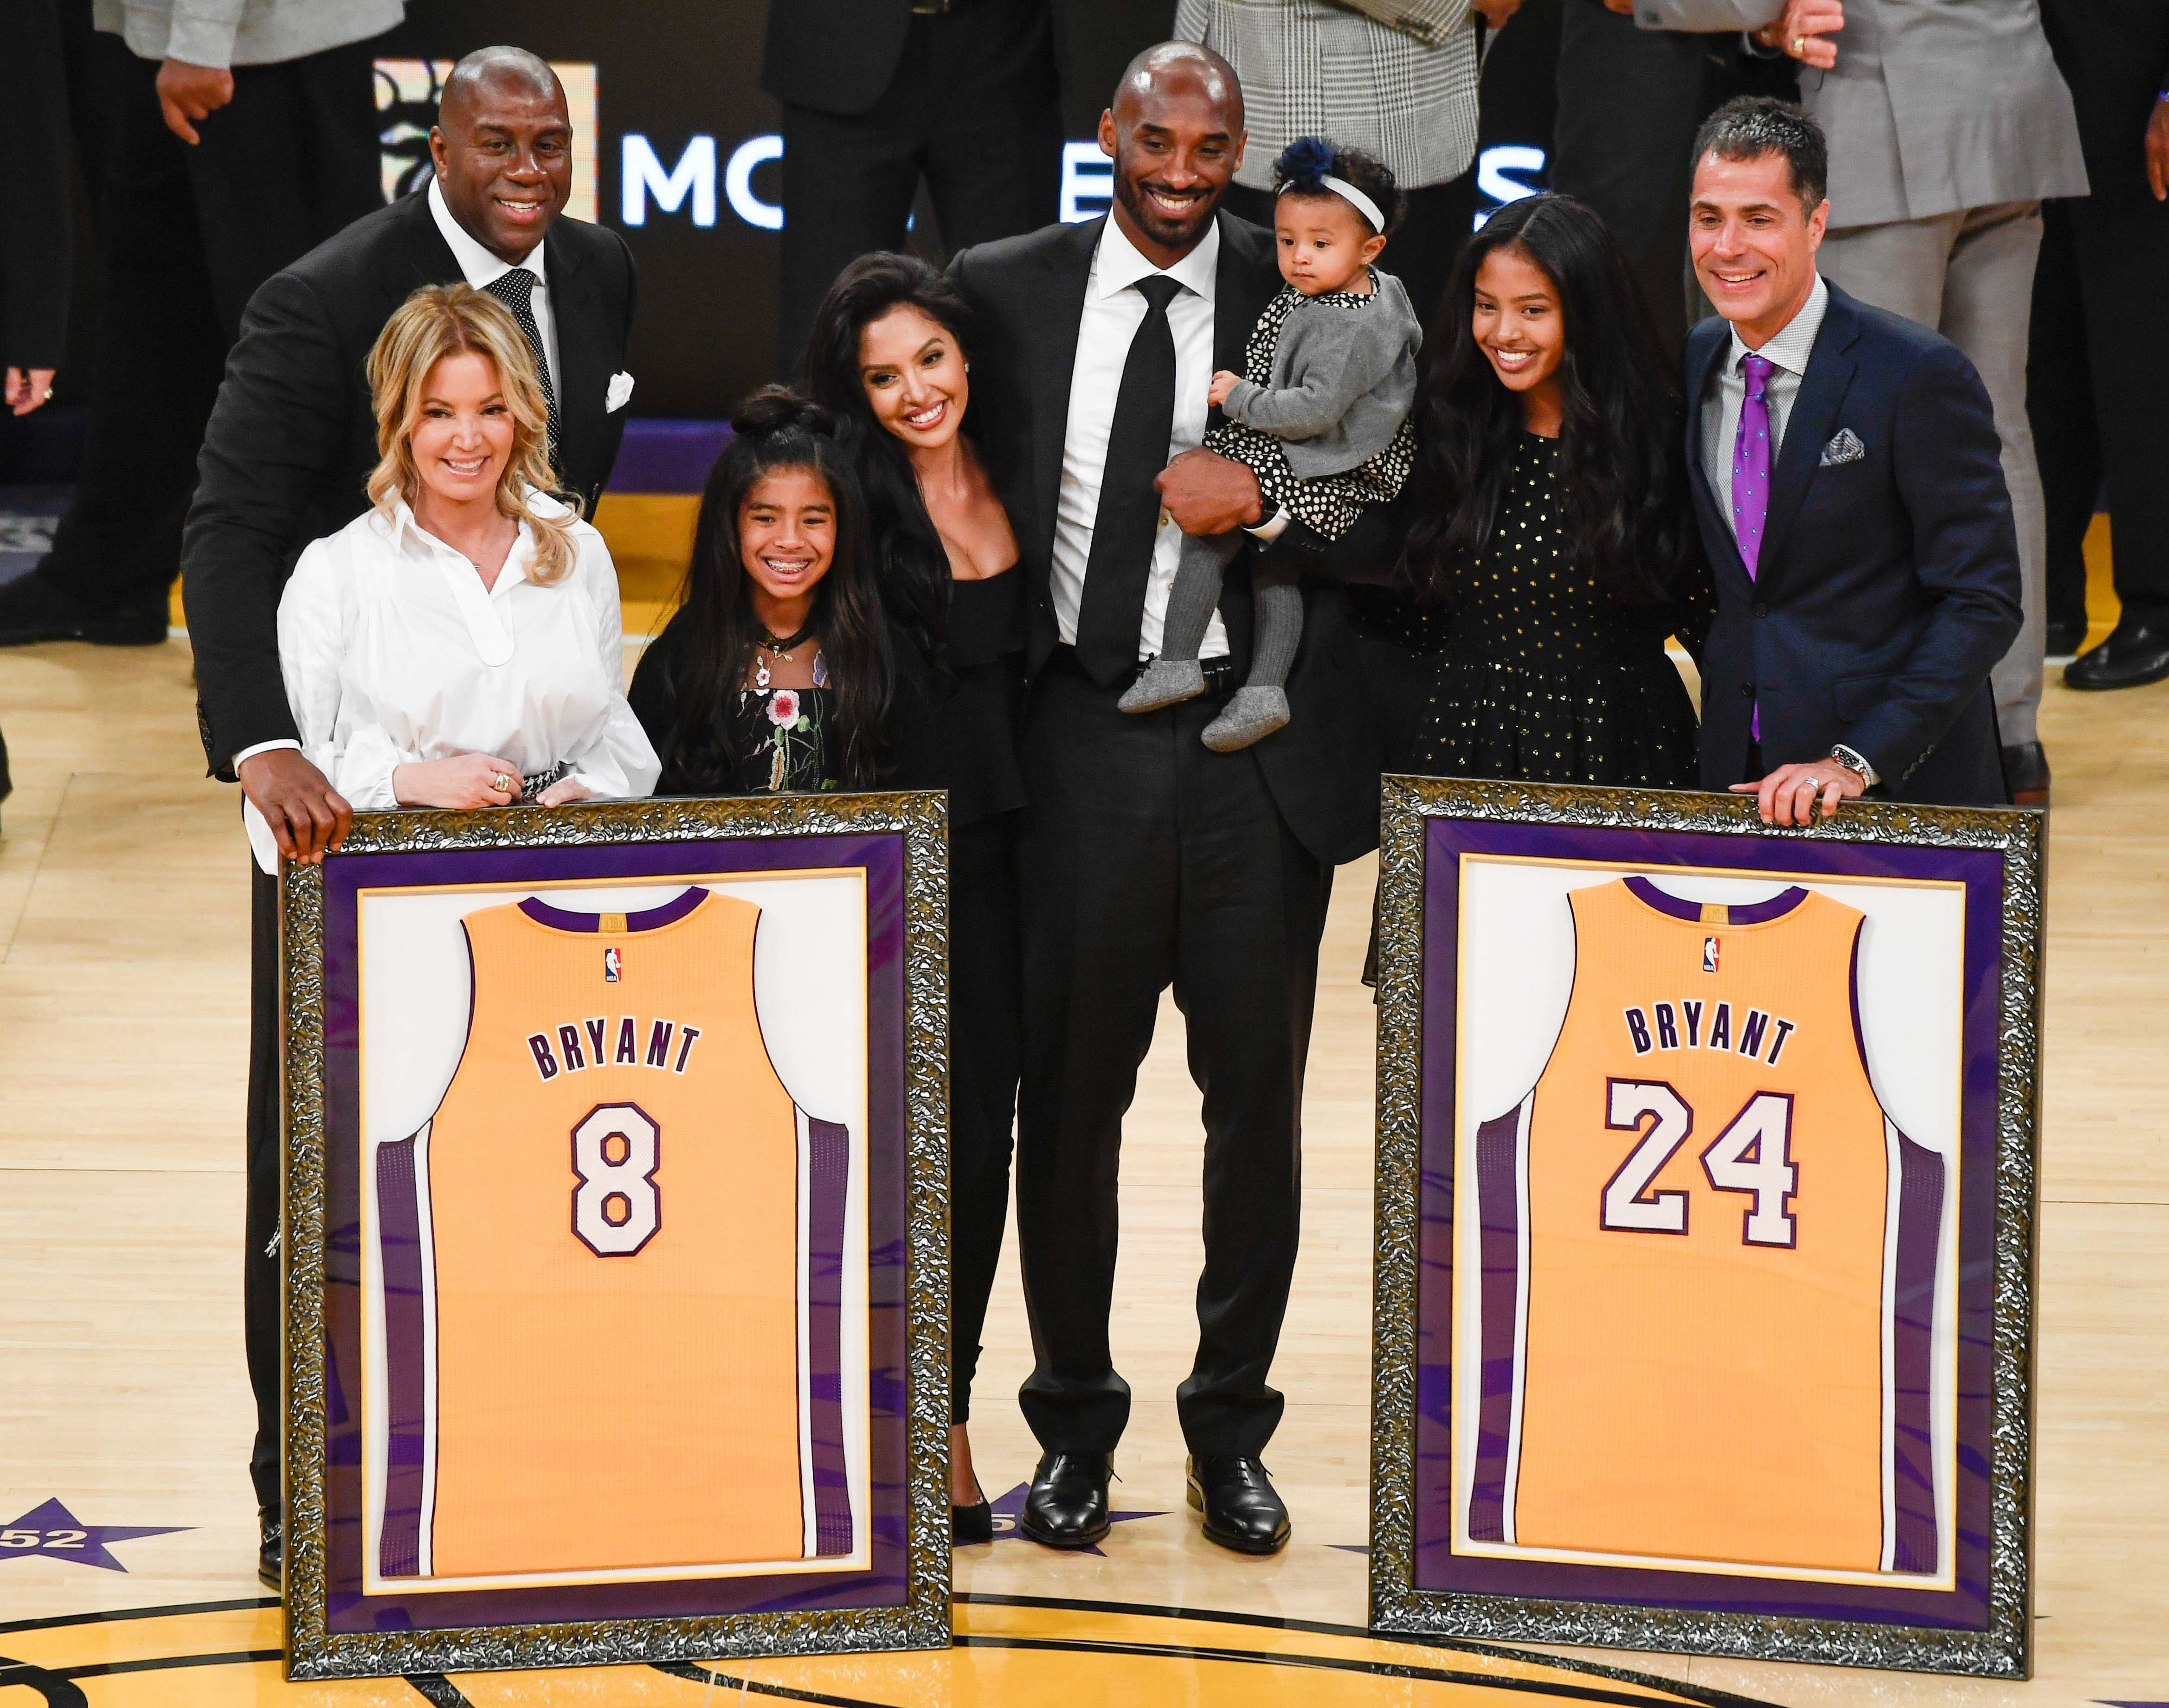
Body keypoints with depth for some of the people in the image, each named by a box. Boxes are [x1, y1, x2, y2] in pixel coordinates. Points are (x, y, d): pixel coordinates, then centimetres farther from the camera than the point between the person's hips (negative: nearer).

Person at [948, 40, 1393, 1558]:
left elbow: (1398, 522, -1)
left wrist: (1261, 497, -16)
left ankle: (1232, 1430, 20)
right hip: (1079, 742, 0)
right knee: (1068, 1094, 5)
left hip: (1260, 748, 0)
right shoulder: (1004, 290, 3)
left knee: (1259, 1094, 6)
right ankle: (1074, 1423, 20)